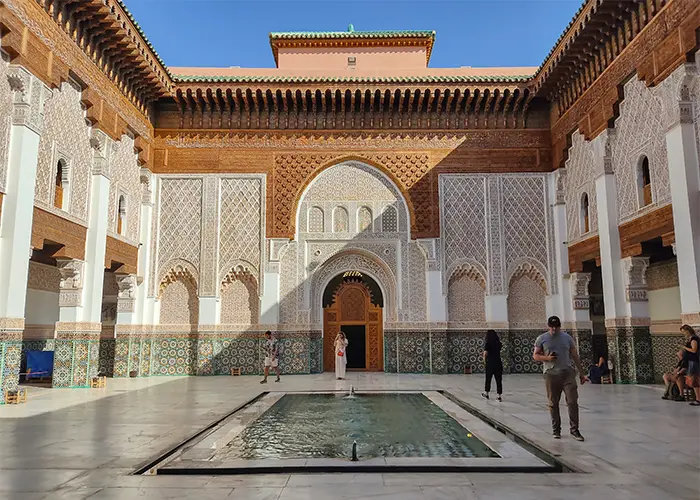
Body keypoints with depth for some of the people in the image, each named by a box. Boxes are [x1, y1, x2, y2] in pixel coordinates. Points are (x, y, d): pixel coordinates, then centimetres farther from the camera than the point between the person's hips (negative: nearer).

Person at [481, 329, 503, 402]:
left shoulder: (487, 344, -10)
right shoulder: (498, 343, 2)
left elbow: (485, 353, -21)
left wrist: (484, 359, -3)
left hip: (490, 363, -2)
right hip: (498, 363, 2)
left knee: (488, 379, 15)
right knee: (499, 380, 6)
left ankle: (486, 393, 29)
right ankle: (499, 396, 5)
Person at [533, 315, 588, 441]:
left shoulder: (567, 338, 9)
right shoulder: (542, 339, 3)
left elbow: (575, 356, 13)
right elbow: (535, 356, 6)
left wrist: (581, 373, 12)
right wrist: (547, 358, -14)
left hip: (568, 373, 1)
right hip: (551, 374, -1)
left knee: (573, 402, -5)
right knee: (553, 404, 5)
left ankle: (574, 430, 5)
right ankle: (556, 430, 17)